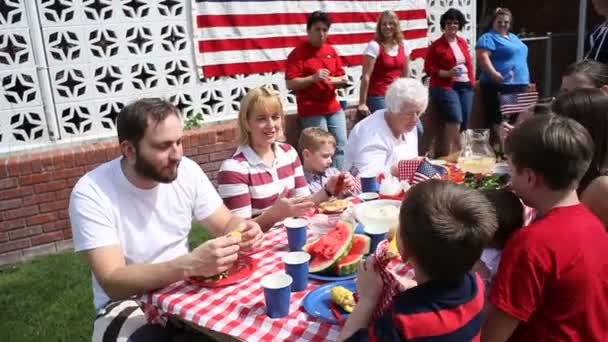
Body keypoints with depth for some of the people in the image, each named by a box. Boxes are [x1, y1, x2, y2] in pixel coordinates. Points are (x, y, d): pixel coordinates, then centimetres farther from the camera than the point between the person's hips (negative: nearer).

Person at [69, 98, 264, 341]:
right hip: (128, 302, -4)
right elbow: (113, 282, -28)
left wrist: (241, 232, -24)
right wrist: (189, 264, -42)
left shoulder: (187, 171, -8)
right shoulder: (91, 193, -21)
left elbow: (226, 223, 1)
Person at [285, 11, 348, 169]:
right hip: (311, 112, -6)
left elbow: (340, 76, 17)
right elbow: (290, 84, -13)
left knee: (341, 147, 7)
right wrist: (313, 78, -24)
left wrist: (341, 81, -6)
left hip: (334, 108, 7)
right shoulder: (298, 53, -7)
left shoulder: (331, 50, 11)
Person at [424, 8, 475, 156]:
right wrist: (448, 73, -18)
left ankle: (443, 153, 19)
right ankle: (449, 155, -10)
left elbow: (469, 62, 20)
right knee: (455, 121, -21)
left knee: (463, 123, 6)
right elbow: (428, 68, -8)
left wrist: (471, 81, 13)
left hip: (465, 86, 7)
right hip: (445, 87, -6)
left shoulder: (463, 42, 13)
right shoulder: (437, 45, -5)